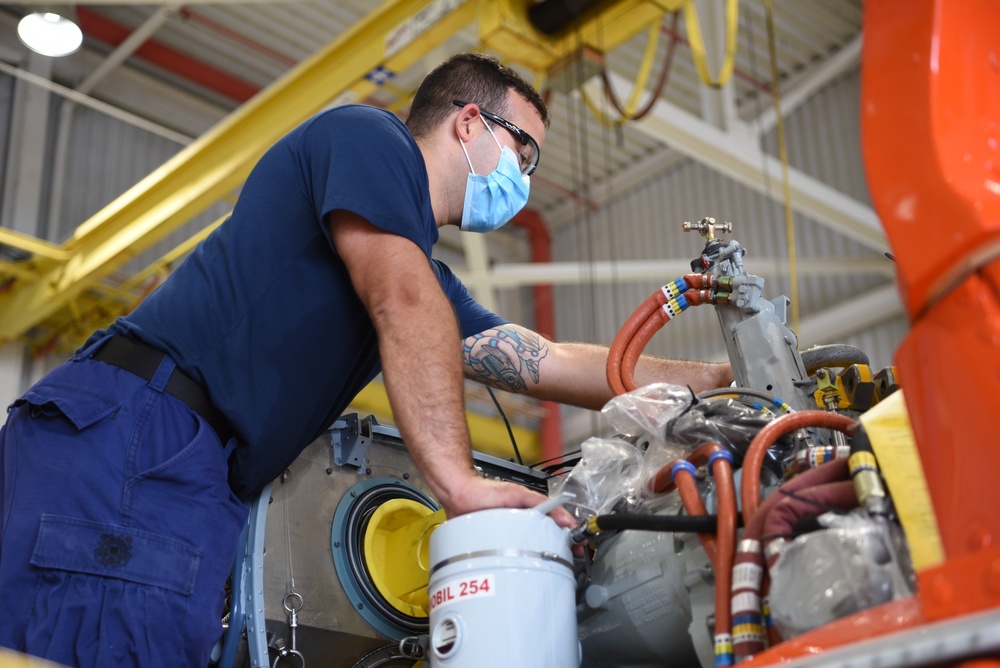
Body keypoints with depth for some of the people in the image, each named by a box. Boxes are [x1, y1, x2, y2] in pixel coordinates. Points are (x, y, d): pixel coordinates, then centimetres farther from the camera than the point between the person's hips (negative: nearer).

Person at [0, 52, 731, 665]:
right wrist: (459, 481, -20)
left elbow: (553, 364, 27)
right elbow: (403, 306, -13)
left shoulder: (421, 266, 28)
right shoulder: (365, 134, 3)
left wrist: (721, 378, 26)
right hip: (134, 427, -9)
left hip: (202, 485, 9)